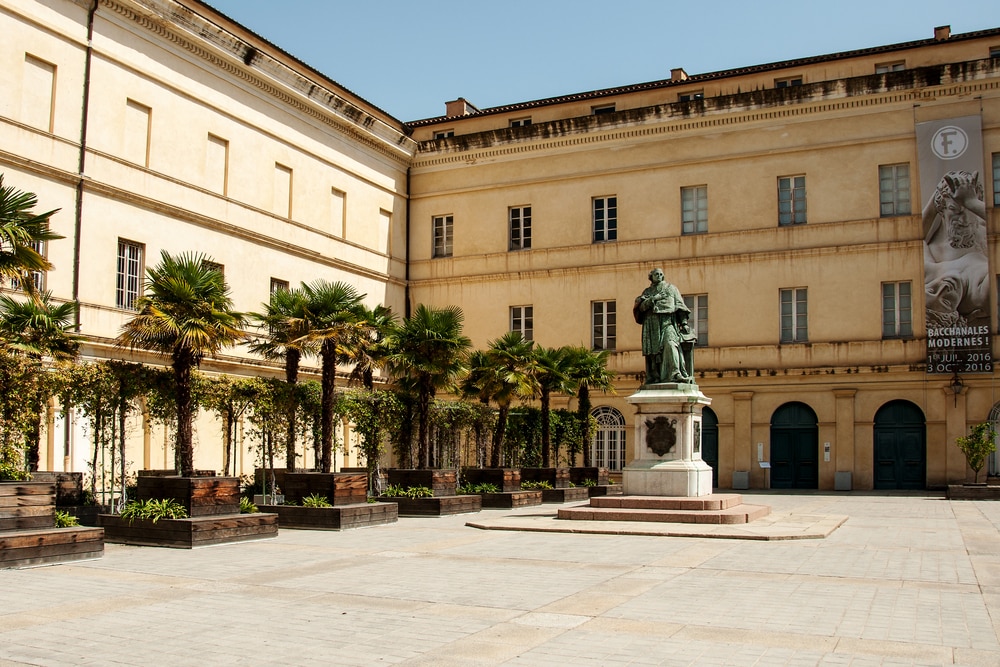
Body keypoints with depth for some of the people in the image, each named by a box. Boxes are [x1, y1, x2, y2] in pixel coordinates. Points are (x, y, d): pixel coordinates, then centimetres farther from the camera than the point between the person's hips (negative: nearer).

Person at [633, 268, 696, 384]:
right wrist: (653, 299, -9)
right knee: (653, 349, -7)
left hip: (668, 321, -2)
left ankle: (676, 373, -34)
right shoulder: (647, 292, 22)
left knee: (670, 343, -24)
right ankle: (654, 377, -8)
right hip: (652, 324, 2)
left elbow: (680, 305, 12)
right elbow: (641, 307, 6)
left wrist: (684, 322, 1)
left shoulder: (670, 288, 20)